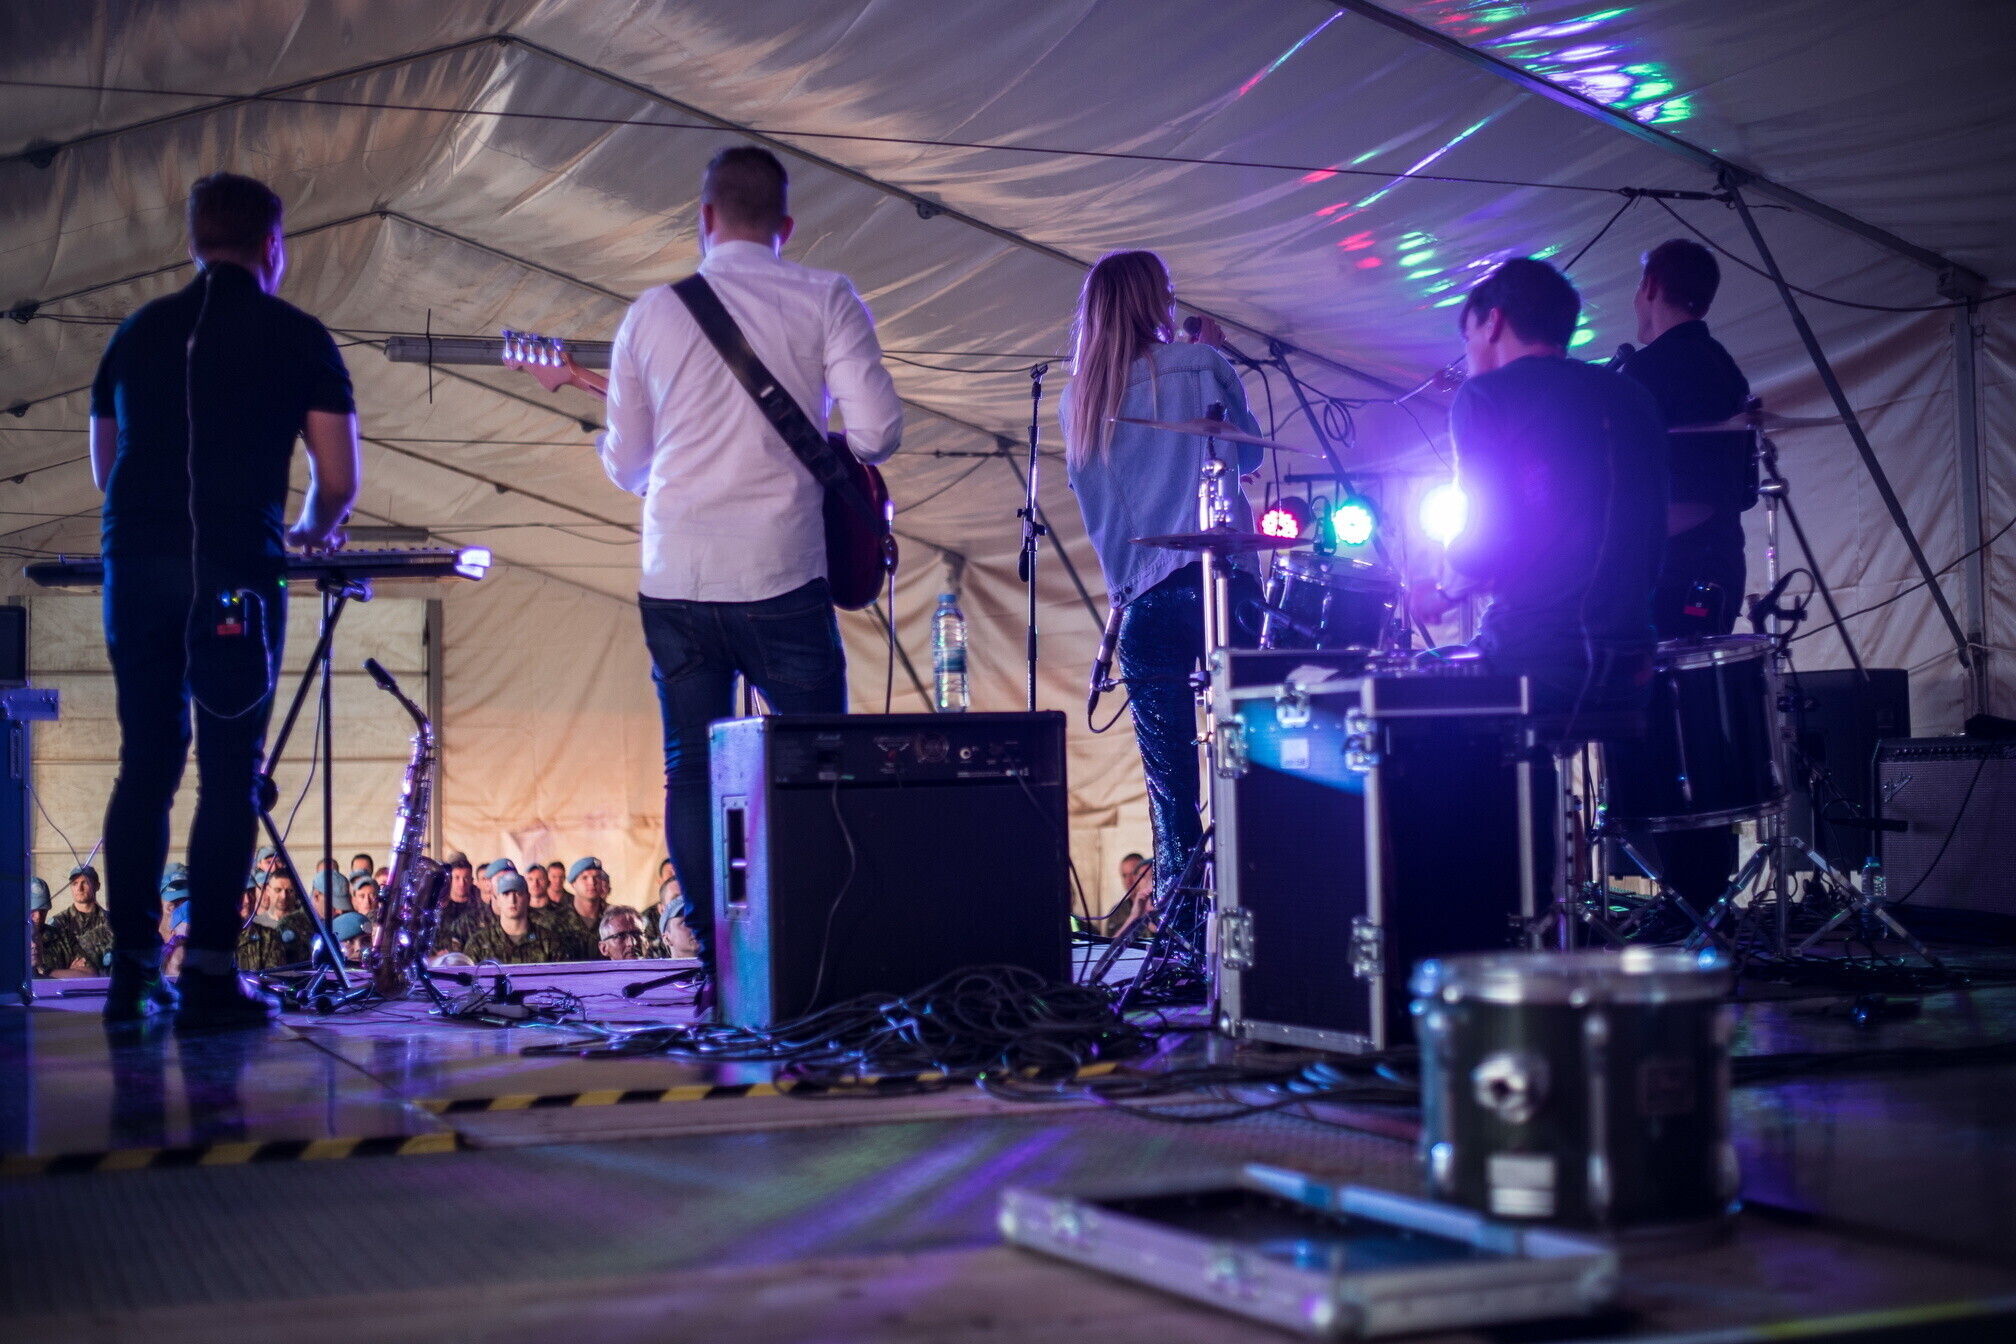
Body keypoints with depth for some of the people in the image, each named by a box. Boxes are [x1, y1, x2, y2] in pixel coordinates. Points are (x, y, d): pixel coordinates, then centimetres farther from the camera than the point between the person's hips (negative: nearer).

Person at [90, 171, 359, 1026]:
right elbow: (338, 482, 2)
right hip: (234, 572, -4)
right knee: (228, 773, 1)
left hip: (134, 568, 4)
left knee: (144, 768, 11)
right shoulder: (296, 337, 4)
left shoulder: (138, 333, 16)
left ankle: (132, 970, 12)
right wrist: (313, 531, 24)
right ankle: (208, 977, -1)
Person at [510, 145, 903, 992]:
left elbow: (625, 465, 13)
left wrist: (595, 392, 33)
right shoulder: (825, 300, 0)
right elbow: (878, 429, -9)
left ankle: (717, 955, 8)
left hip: (675, 580, 2)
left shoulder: (651, 315, 6)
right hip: (781, 575, -2)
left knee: (691, 768, 12)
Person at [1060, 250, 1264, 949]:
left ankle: (1185, 943, 2)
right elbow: (1249, 450, 16)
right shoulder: (1201, 366, 1)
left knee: (1170, 786, 4)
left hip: (1144, 601, 3)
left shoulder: (1078, 401, 11)